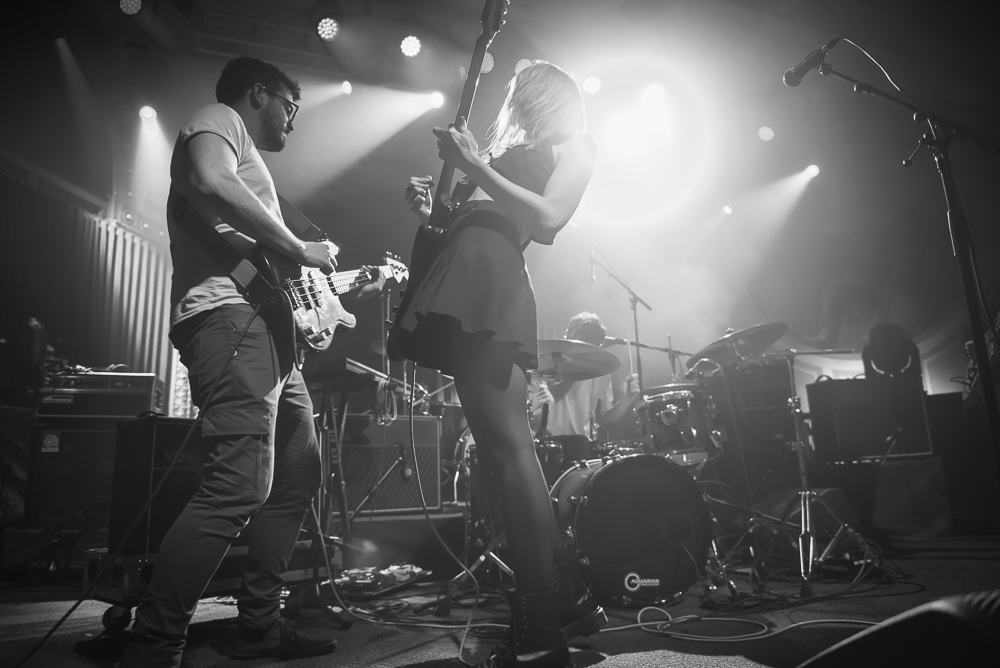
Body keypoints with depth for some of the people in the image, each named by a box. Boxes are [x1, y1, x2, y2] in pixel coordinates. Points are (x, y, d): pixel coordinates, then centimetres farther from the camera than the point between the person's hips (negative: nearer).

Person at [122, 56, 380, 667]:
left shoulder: (248, 160, 34)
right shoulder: (219, 119, 6)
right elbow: (212, 183, -19)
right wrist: (300, 249, -11)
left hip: (268, 330, 11)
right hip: (230, 317, -11)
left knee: (298, 476, 11)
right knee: (242, 487, -19)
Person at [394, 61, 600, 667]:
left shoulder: (575, 143, 14)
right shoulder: (511, 150, 35)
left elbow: (548, 219, -5)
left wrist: (474, 166, -6)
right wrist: (431, 209, 11)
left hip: (491, 280, -8)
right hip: (466, 282, 8)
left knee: (507, 446, -15)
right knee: (504, 447, 4)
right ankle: (569, 598, 12)